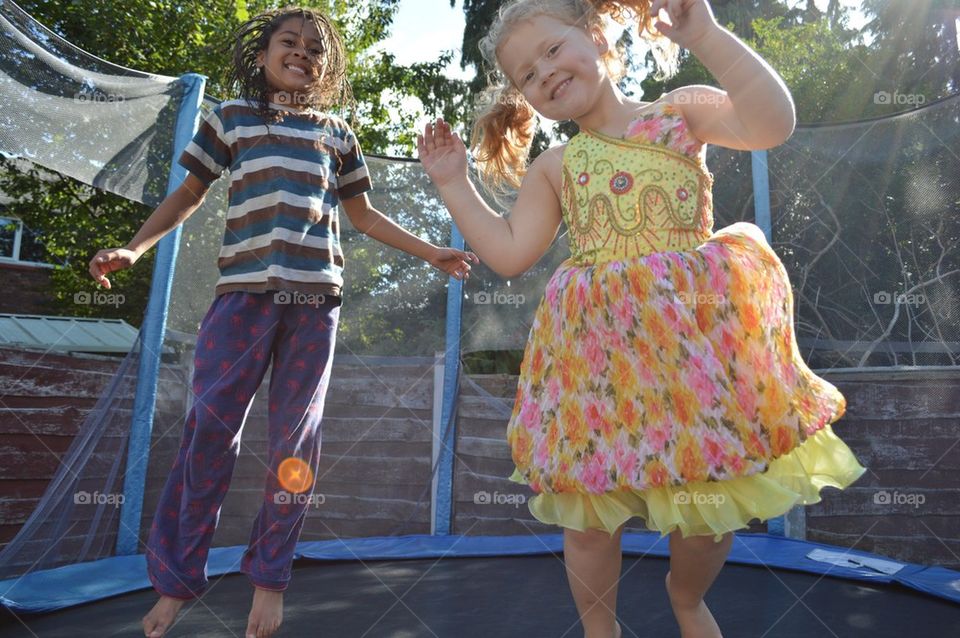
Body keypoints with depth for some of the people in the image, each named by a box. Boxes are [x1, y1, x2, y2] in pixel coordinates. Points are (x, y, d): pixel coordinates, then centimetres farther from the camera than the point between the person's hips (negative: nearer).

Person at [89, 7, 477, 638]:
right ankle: (176, 581, 12)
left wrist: (430, 251, 14)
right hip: (244, 293, -1)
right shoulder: (231, 117, 15)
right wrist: (134, 248, 1)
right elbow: (189, 193, 15)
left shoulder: (337, 134, 18)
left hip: (315, 299, 1)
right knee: (209, 434, -4)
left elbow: (363, 214, 20)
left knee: (296, 442, 2)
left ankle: (269, 578, 17)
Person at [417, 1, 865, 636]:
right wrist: (453, 182, 9)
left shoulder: (679, 111, 5)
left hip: (699, 337, -1)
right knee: (588, 516, 8)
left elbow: (774, 121, -11)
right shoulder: (554, 167, 11)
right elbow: (508, 254, 7)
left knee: (713, 496, 11)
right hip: (597, 353, 2)